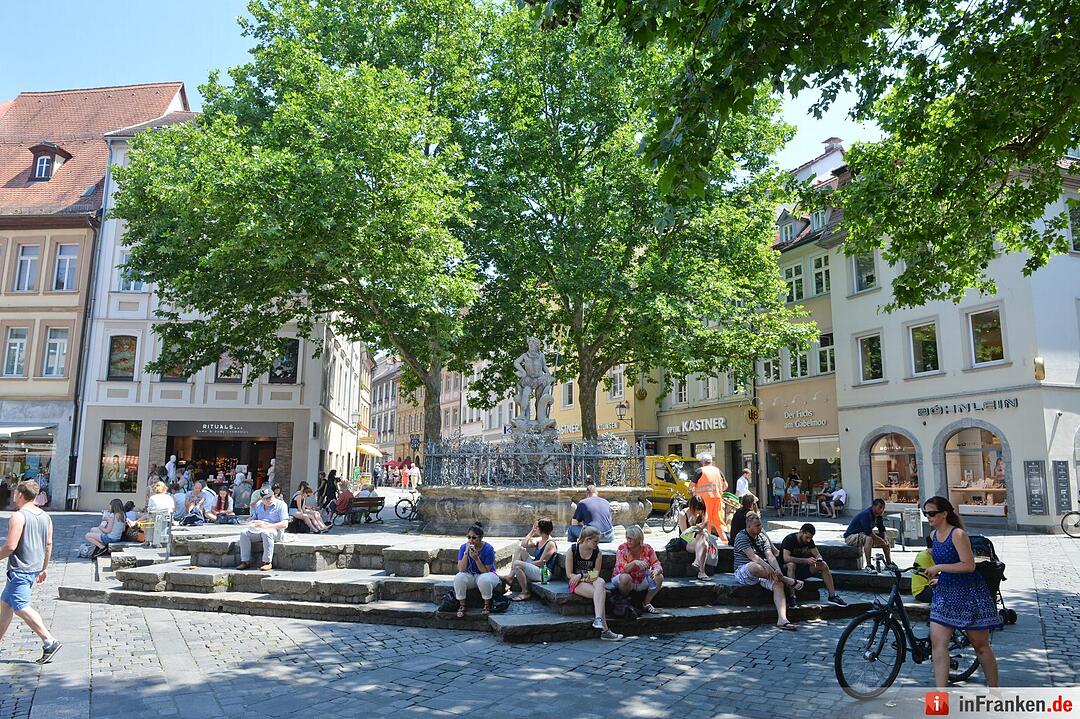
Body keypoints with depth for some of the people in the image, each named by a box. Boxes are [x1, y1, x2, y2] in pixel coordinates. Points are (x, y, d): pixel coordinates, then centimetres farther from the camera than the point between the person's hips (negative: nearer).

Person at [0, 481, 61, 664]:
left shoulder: (18, 516, -15)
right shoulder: (45, 516, 9)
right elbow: (48, 544, 13)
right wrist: (44, 567, 20)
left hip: (19, 569, -9)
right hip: (34, 568, 9)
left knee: (21, 607, -9)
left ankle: (49, 641, -17)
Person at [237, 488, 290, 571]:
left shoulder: (281, 505, -3)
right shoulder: (258, 505, 17)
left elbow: (285, 524, -13)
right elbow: (253, 519, 21)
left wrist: (267, 526, -21)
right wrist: (252, 523, -6)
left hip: (275, 531, -6)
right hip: (259, 530, 6)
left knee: (266, 533, -38)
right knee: (244, 532, -19)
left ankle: (267, 562, -33)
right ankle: (245, 561, -17)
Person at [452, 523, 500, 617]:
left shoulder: (488, 549, -18)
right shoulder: (463, 547, -10)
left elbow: (486, 571, -19)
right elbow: (461, 569, -19)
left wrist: (476, 558, -32)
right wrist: (466, 552, -29)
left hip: (486, 575, -2)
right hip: (469, 576, 3)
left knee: (484, 579, -38)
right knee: (458, 578, -29)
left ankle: (487, 605, -12)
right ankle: (461, 606, -11)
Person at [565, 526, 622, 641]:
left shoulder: (597, 552, 3)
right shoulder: (572, 550, -7)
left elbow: (596, 573, 2)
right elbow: (569, 574, -7)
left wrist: (581, 575, -15)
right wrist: (587, 576, -17)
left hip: (591, 580, 3)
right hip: (577, 583, -3)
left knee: (601, 582, -37)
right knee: (600, 593, -33)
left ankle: (598, 619, -50)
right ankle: (605, 630, -39)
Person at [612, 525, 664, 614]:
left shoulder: (647, 549, -8)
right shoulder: (622, 548, -17)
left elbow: (657, 565, -13)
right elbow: (621, 569, -28)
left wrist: (656, 571, -38)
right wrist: (634, 563, -45)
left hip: (641, 582, 3)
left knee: (659, 577, -18)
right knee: (625, 577, -36)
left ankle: (646, 604, 0)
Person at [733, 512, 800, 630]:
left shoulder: (762, 537, 14)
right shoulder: (741, 537, -7)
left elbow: (769, 556, -2)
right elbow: (752, 556, -22)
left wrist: (778, 570, -22)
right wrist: (768, 568, -37)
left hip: (763, 572, 6)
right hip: (743, 573, -6)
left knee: (778, 584, -24)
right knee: (754, 566, -40)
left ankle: (782, 619, -37)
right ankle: (789, 581, -26)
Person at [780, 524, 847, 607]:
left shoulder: (809, 541, 1)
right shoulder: (790, 539, -21)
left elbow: (817, 554, 2)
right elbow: (786, 558, -33)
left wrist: (819, 560, -24)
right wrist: (806, 560, -40)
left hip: (801, 569, 6)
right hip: (786, 568, -6)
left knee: (823, 565, -12)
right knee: (791, 564, -40)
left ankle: (832, 596, -11)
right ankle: (792, 597, -39)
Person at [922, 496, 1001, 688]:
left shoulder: (958, 534, -17)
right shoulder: (933, 535, 7)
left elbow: (969, 565, -23)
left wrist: (939, 568, -21)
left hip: (968, 593, -7)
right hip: (944, 593, 7)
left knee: (980, 645, 8)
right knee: (937, 643, -4)